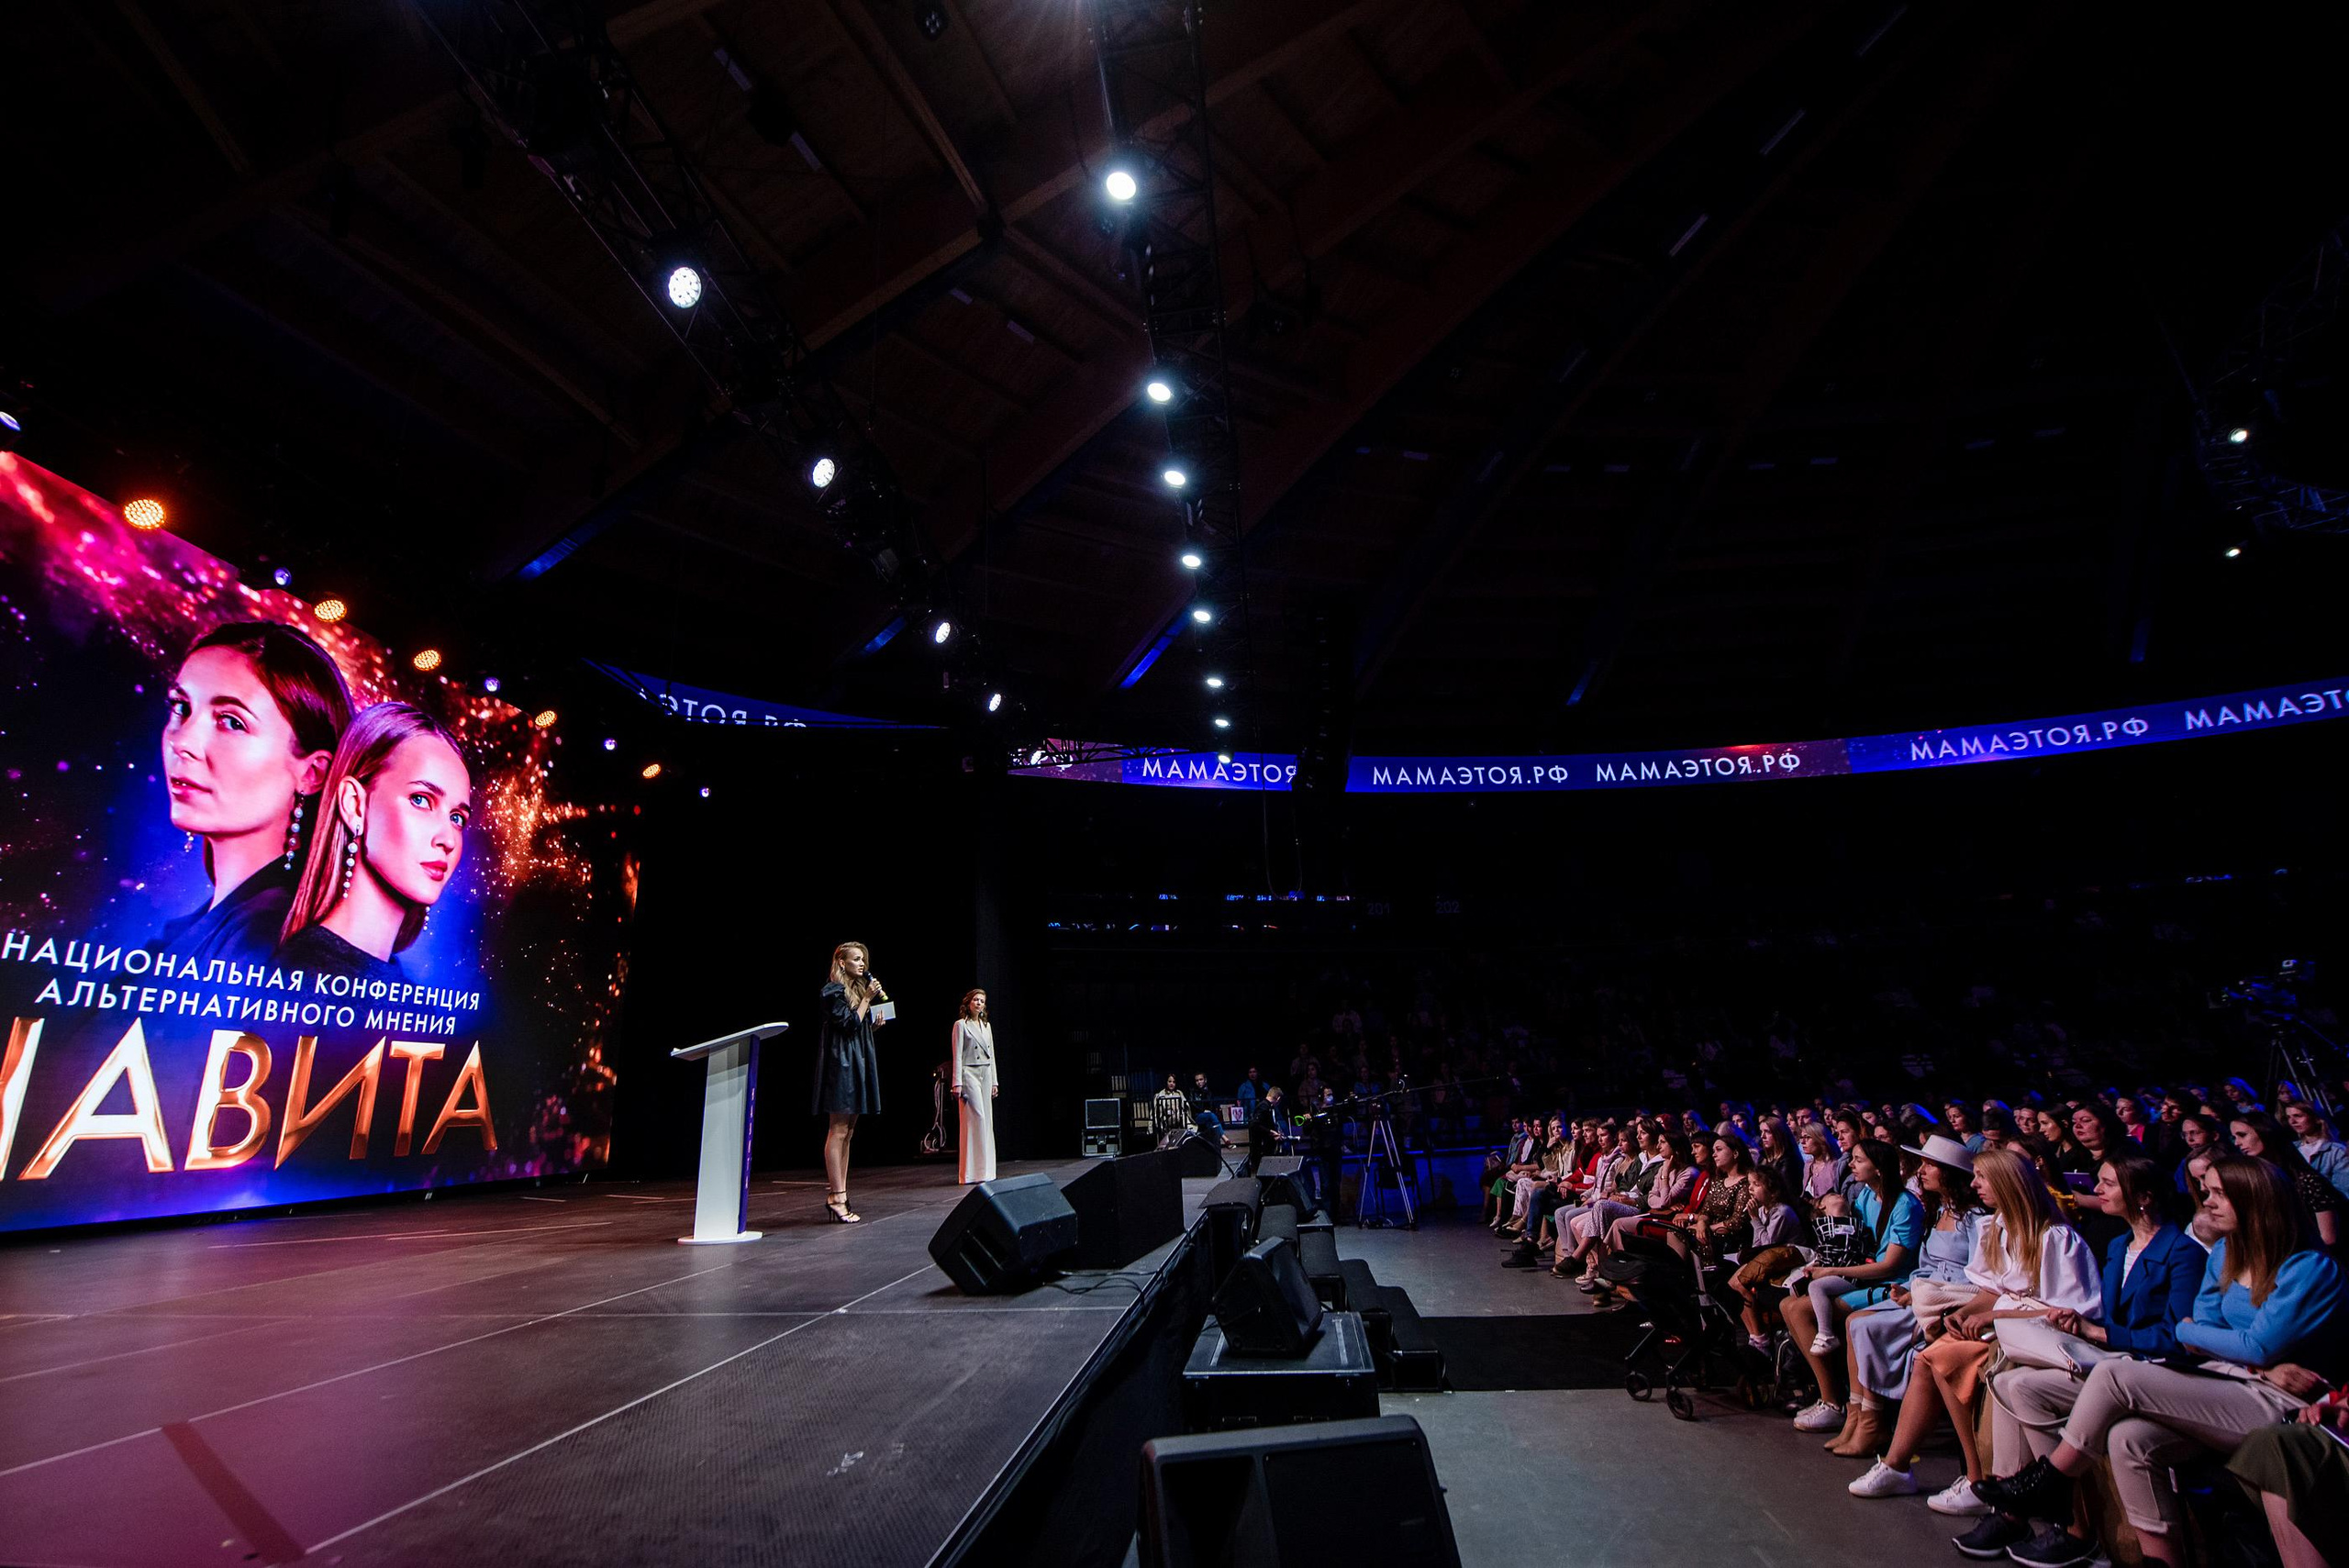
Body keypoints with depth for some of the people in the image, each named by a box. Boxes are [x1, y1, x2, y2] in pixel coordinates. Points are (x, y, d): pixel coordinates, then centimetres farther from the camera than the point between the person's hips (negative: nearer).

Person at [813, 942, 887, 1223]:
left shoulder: (858, 990, 18)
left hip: (857, 1063, 10)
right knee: (838, 1131, -8)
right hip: (841, 1063, -10)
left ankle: (837, 1194, 13)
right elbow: (849, 1024, -17)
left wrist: (873, 1024, 5)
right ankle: (837, 1197, -7)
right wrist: (868, 999, -13)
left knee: (847, 1132, 9)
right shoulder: (834, 991, -8)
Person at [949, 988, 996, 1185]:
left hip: (985, 1074, 7)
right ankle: (972, 1173, -8)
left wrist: (994, 1081, 15)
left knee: (986, 1120, 5)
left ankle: (985, 1170, 11)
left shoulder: (987, 1025, 16)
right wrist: (957, 1083, -13)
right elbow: (957, 1056, -7)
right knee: (976, 1119, -11)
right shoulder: (961, 1025, -3)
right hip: (969, 1073, -7)